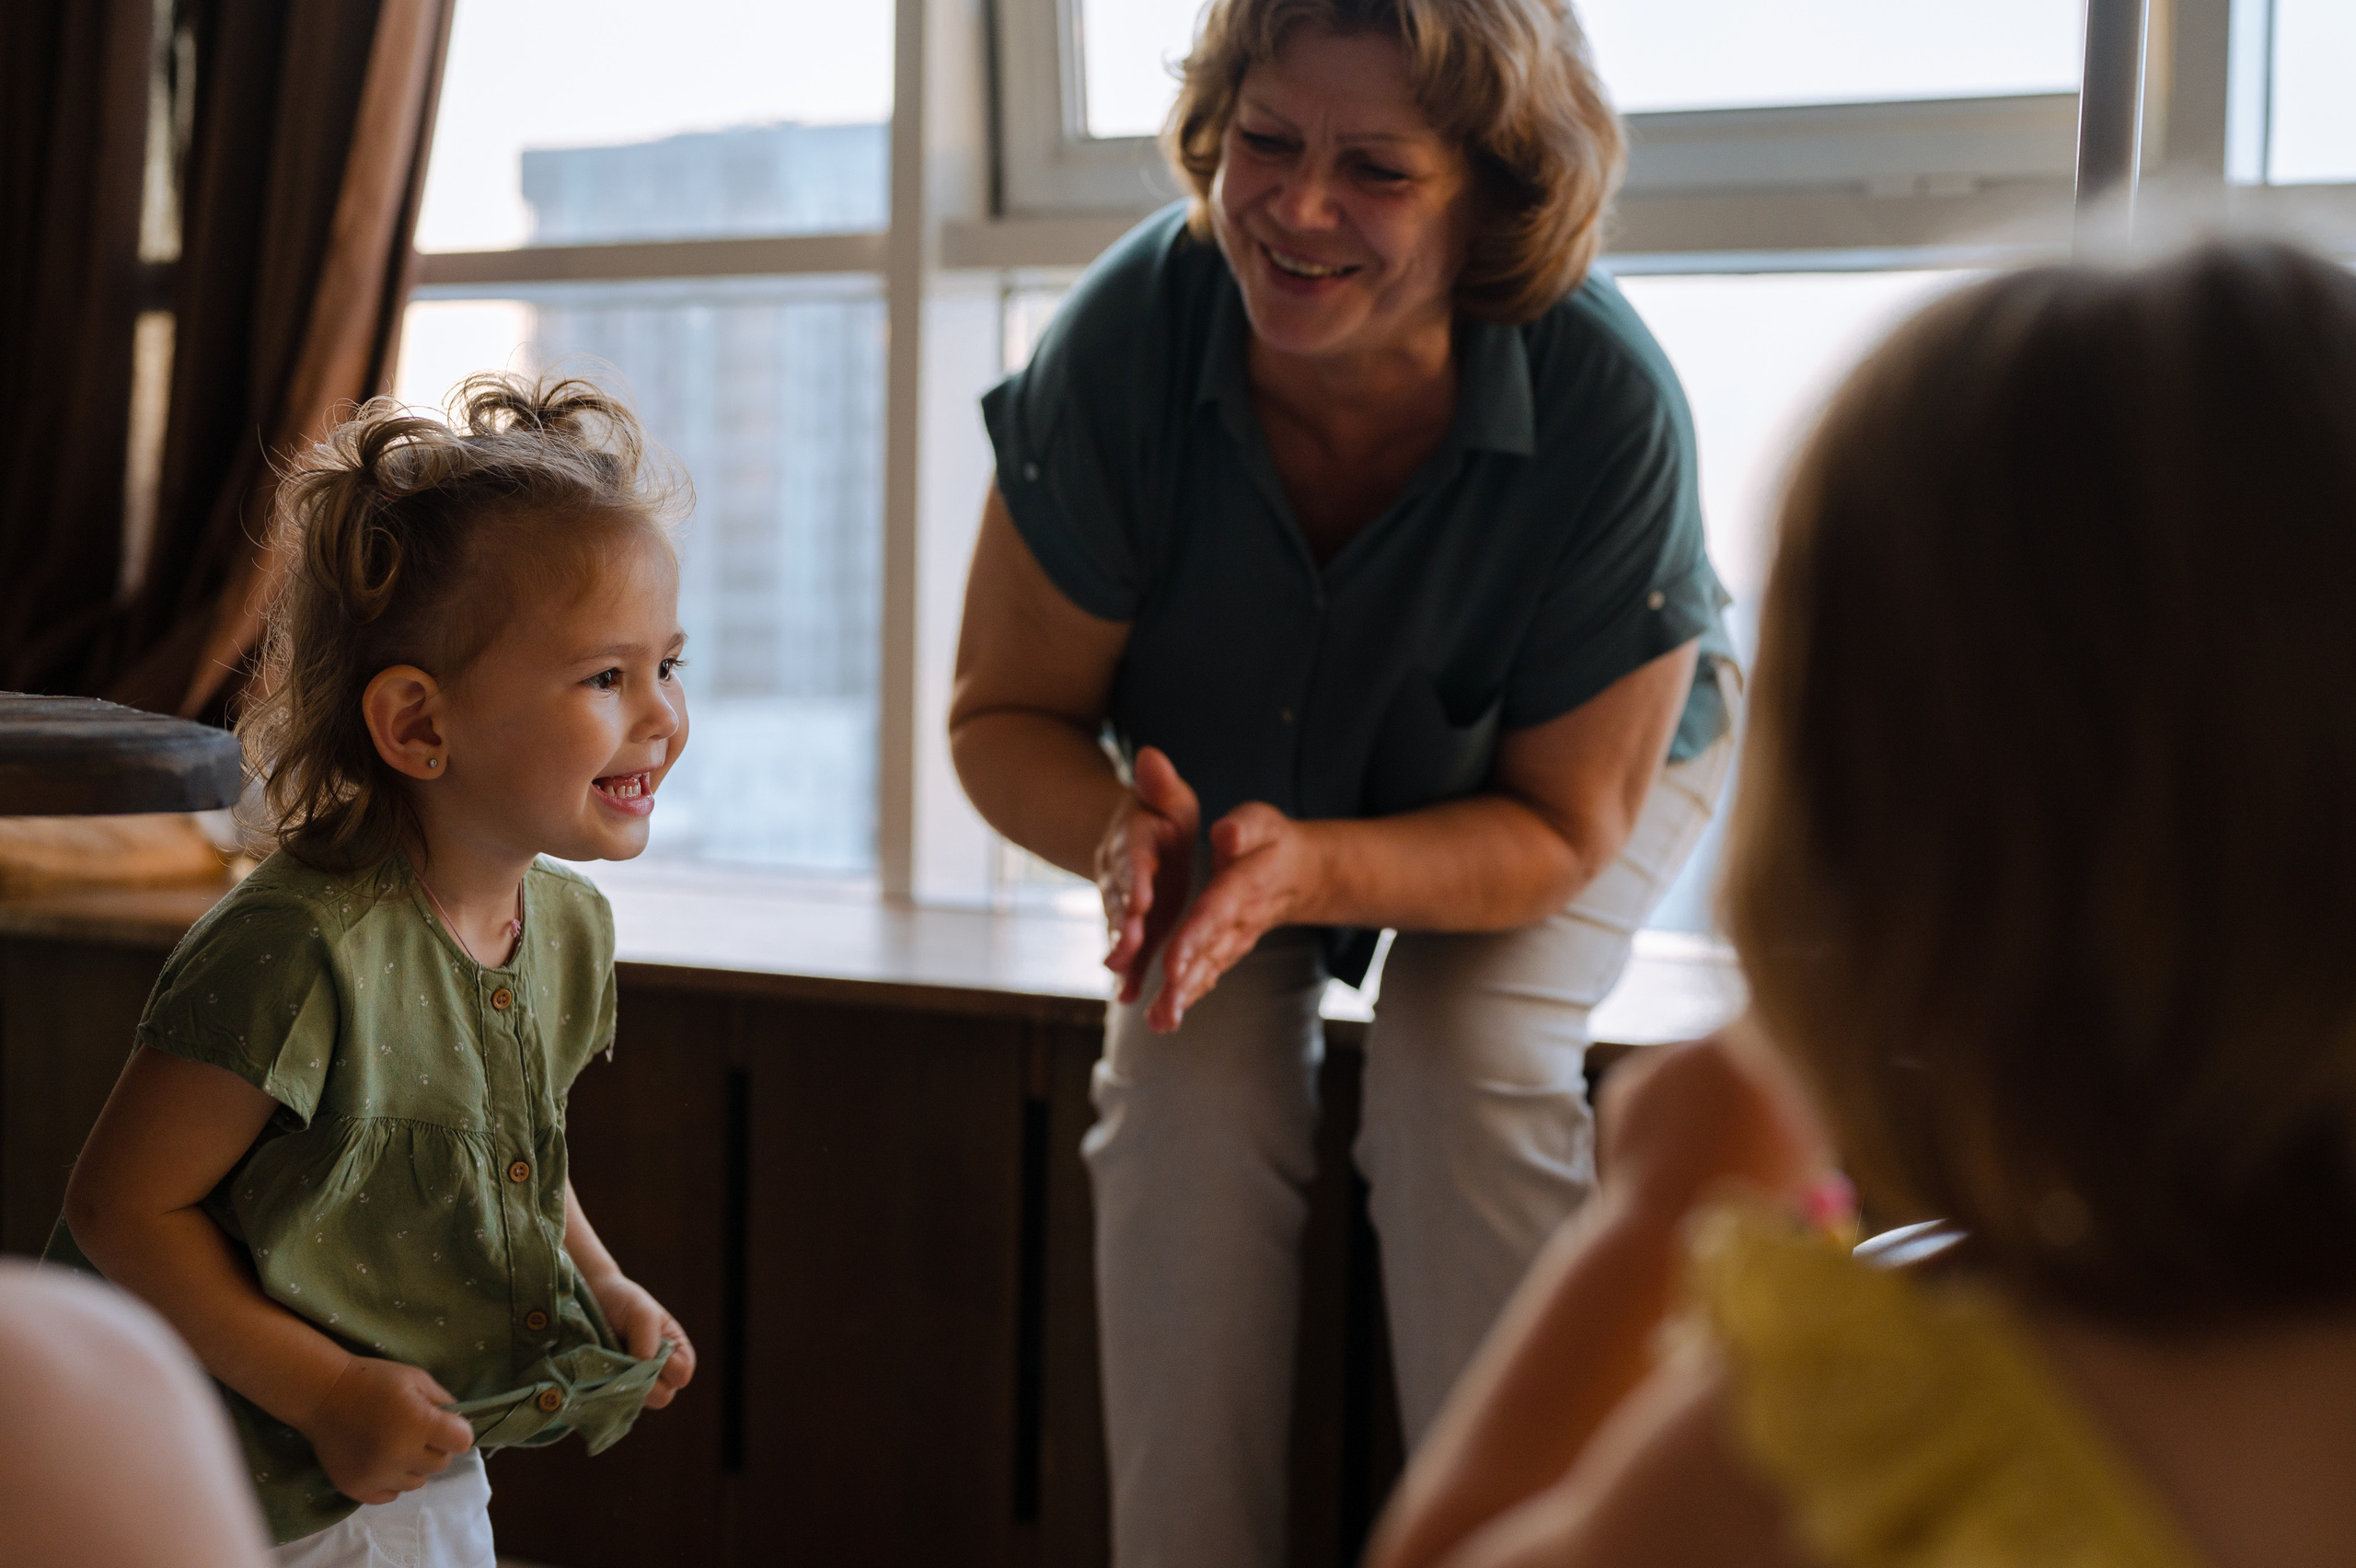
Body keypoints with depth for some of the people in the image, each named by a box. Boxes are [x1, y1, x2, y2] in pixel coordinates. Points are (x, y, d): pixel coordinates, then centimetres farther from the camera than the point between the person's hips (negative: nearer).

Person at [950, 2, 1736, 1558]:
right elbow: (1004, 713, -20)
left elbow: (1563, 819, -26)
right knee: (1191, 1075, -21)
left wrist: (1312, 867, -44)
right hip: (1226, 771, 2)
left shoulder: (1612, 409, -37)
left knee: (1470, 1075, -26)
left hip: (1595, 760, -2)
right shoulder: (1125, 337, -32)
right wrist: (1127, 833, -43)